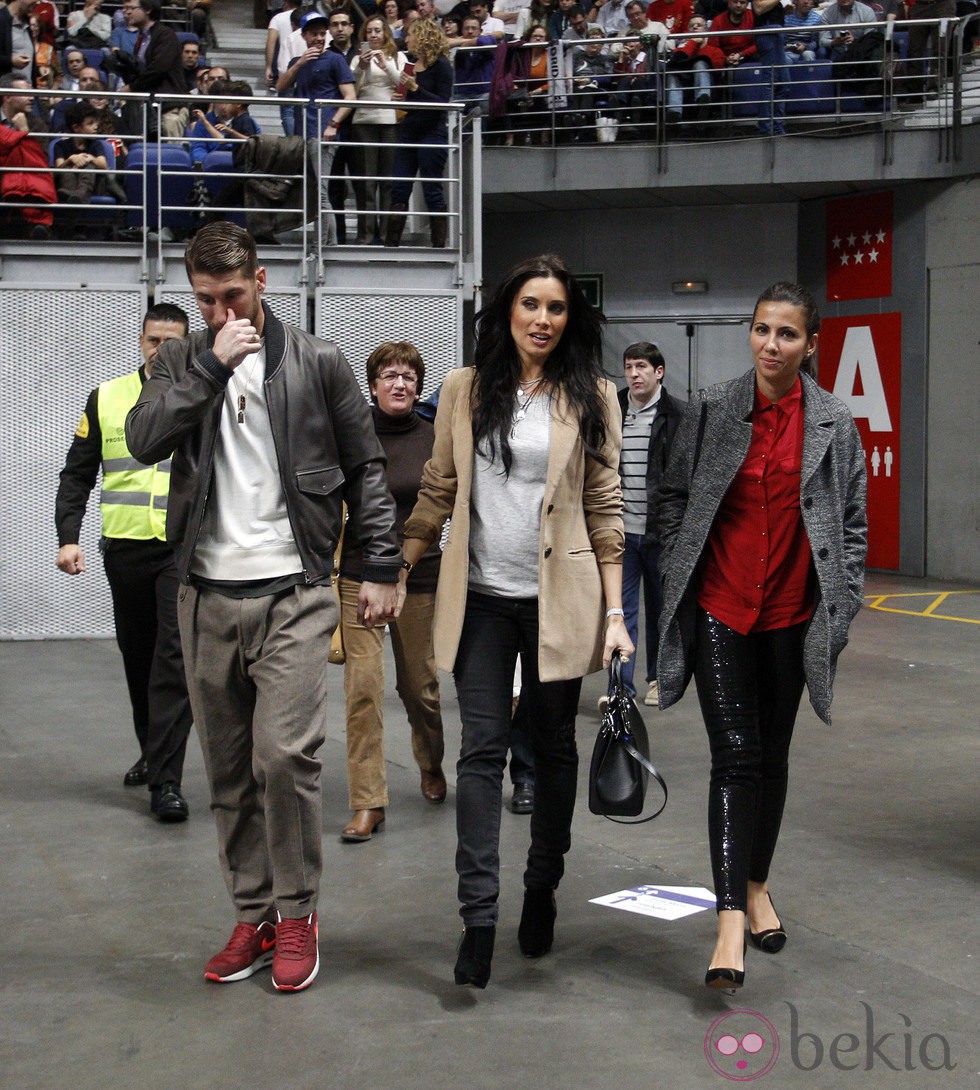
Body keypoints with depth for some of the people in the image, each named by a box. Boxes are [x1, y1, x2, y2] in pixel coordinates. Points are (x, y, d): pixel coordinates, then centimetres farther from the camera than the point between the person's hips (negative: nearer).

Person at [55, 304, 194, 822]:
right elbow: (77, 475, 11)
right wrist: (68, 538, 0)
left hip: (185, 551, -3)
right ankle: (152, 754, 32)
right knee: (138, 658, 13)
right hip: (126, 550, 3)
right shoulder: (106, 398, 8)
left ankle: (165, 780, -11)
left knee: (176, 659, -11)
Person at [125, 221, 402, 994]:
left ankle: (296, 913, 6)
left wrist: (382, 568, 1)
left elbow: (366, 468, 5)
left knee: (284, 755, -12)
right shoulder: (181, 363, 10)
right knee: (229, 769, 9)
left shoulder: (318, 363, 2)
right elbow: (144, 439, -9)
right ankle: (254, 914, 21)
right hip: (208, 596, 4)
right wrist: (212, 364, -15)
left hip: (292, 592, -3)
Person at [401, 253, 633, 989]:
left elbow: (606, 509, 0)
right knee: (482, 750, -5)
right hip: (482, 597, 1)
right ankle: (479, 912, -5)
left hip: (559, 599, 0)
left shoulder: (592, 397, 1)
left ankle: (543, 893, 26)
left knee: (553, 747, 10)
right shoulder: (465, 389, 5)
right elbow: (439, 491, 10)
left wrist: (616, 612, -4)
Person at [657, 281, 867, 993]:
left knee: (772, 756, 14)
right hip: (719, 611, -1)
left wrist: (840, 610, -1)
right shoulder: (711, 412, -2)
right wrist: (676, 582, 2)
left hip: (792, 615, 2)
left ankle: (757, 884, 33)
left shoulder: (835, 425, -1)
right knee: (736, 757, -8)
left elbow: (853, 525, 4)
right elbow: (675, 497, 7)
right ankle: (732, 918, -9)